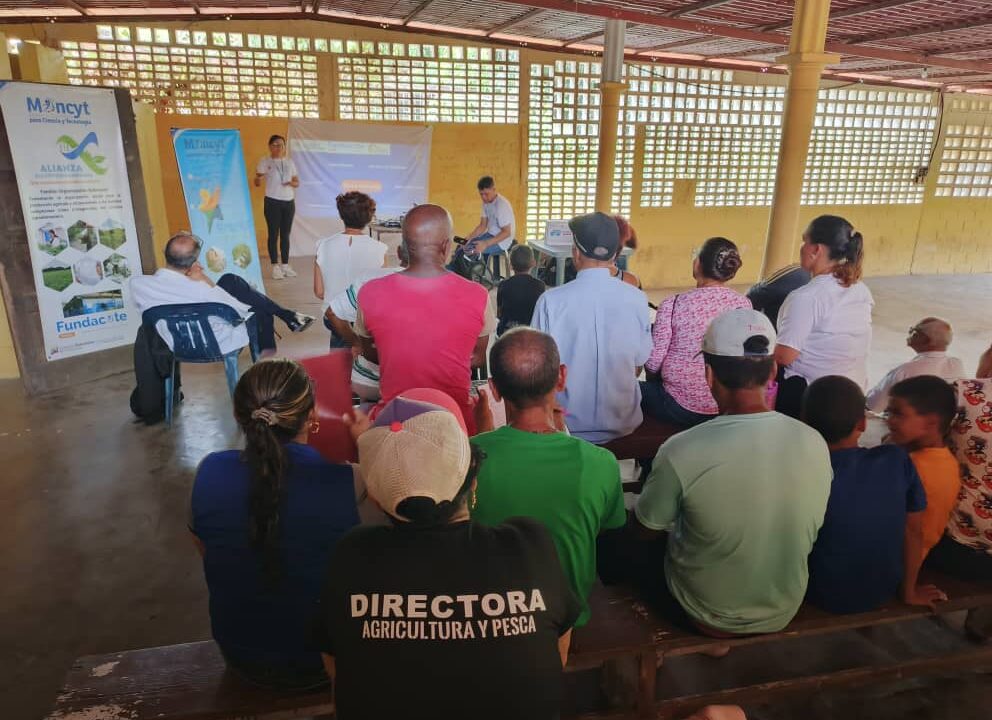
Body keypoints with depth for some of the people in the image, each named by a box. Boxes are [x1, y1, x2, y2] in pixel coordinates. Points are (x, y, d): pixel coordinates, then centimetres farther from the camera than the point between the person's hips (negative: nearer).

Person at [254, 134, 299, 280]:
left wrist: (292, 183, -9)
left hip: (289, 202, 4)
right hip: (272, 202, -4)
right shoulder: (265, 162, -2)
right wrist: (258, 178, -30)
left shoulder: (290, 162, 10)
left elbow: (297, 182, 13)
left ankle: (285, 265, 14)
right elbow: (257, 183, -8)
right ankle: (275, 267, 1)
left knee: (285, 234, 8)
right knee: (273, 234, -2)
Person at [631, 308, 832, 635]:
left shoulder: (681, 451, -30)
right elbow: (810, 531, 1)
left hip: (706, 616, -3)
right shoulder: (815, 443, -17)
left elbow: (646, 530, -12)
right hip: (784, 613, 4)